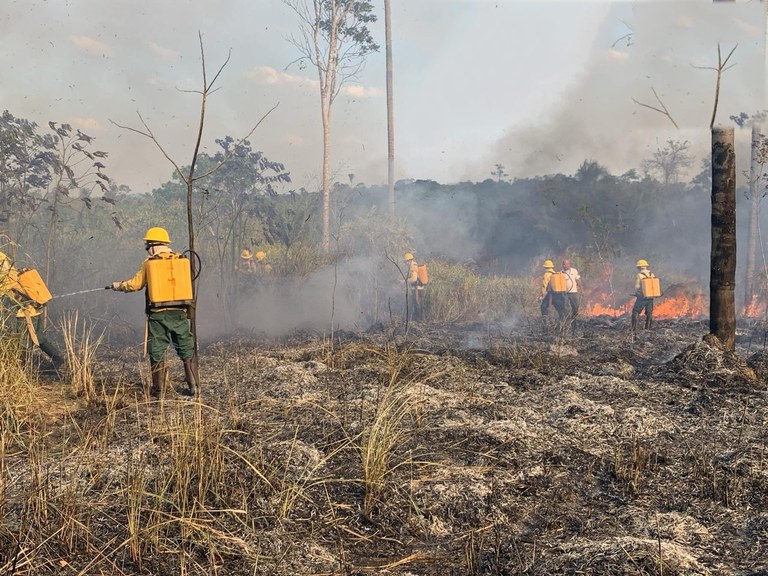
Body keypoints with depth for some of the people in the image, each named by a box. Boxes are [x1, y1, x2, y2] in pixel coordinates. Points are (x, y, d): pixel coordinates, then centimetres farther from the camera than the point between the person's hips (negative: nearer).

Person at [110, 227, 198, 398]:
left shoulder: (149, 263, -2)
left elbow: (136, 284, 1)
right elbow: (188, 286, 10)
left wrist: (118, 286, 18)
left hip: (157, 314, -2)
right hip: (179, 313, 2)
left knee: (157, 352, 8)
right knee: (187, 350, 9)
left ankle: (159, 390, 11)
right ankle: (193, 387, 9)